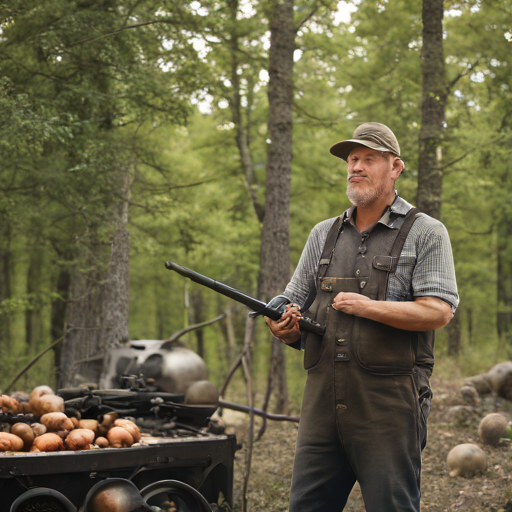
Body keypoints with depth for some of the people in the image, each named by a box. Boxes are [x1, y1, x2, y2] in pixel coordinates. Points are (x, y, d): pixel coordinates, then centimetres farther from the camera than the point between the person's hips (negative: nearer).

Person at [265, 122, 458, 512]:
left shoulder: (426, 233, 3)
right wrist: (284, 326, -6)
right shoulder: (323, 234, 17)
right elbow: (293, 307, 17)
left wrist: (368, 307, -16)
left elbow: (439, 311, -9)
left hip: (389, 402, -4)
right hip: (323, 399, 5)